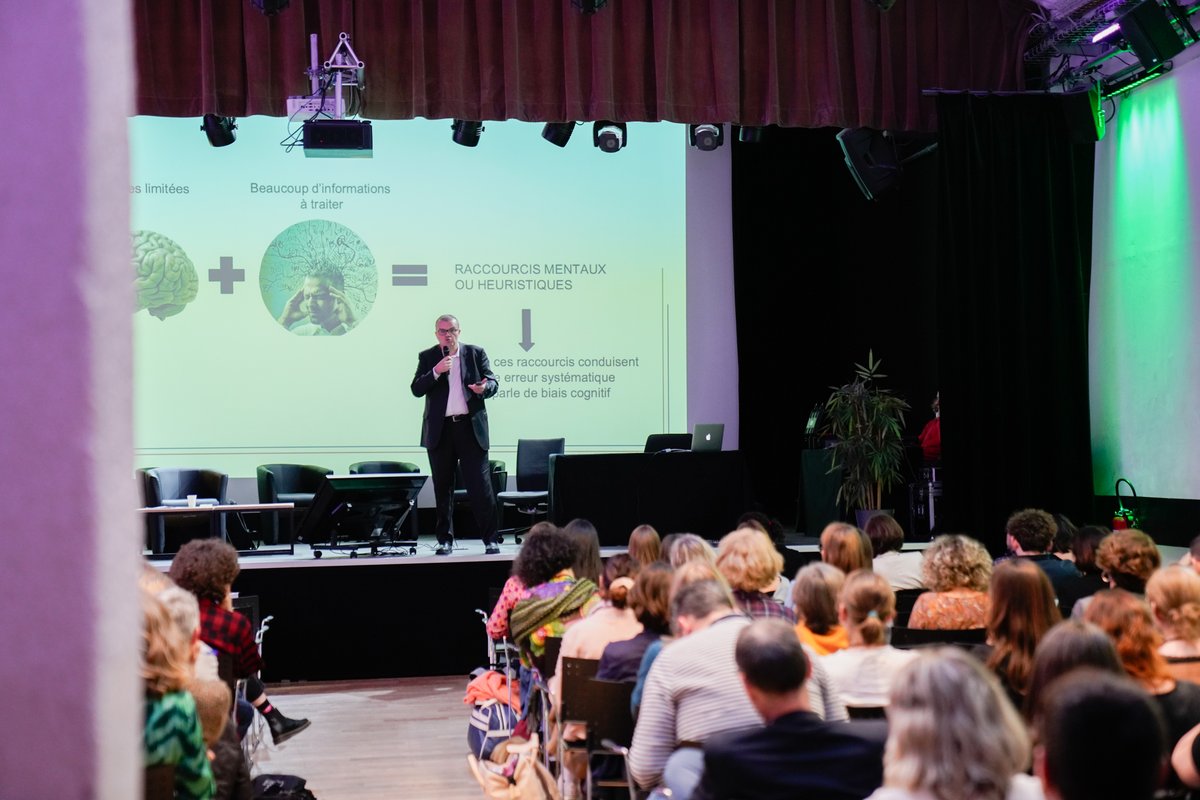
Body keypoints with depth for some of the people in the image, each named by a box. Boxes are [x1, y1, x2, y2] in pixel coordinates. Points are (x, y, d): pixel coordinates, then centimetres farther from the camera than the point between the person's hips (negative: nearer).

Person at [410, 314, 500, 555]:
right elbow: (416, 389, -2)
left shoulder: (476, 353, 7)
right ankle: (445, 539, 16)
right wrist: (436, 371, -15)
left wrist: (484, 387, -17)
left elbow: (493, 382, 6)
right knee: (443, 487, 7)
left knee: (480, 485, -4)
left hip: (471, 427, -1)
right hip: (440, 430, 1)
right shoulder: (427, 358, 7)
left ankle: (490, 539, 0)